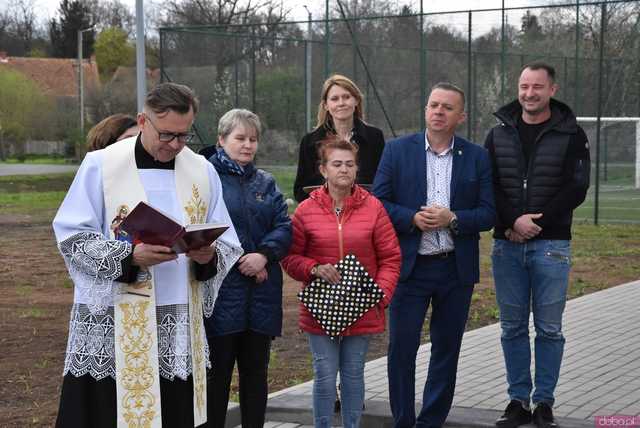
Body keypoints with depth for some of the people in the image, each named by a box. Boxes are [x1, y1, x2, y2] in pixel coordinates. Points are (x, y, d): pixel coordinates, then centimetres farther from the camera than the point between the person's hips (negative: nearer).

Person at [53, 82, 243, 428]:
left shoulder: (202, 172, 9)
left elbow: (227, 245, 10)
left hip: (179, 332, 3)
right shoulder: (101, 165, -1)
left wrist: (209, 255, -13)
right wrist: (130, 256, -20)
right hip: (113, 328, -3)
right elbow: (72, 236, -5)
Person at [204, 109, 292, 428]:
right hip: (221, 292, -5)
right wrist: (241, 262, -13)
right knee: (217, 373, 0)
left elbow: (284, 226, 6)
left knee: (256, 372, 11)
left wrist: (264, 254, -13)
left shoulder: (265, 182, 16)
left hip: (261, 294, 5)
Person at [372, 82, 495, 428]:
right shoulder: (397, 150, 2)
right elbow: (378, 203, -2)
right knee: (401, 347, -1)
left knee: (446, 349, 10)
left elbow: (488, 214, 0)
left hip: (456, 269, 2)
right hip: (410, 267, -1)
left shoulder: (477, 157, 4)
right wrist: (412, 218, -17)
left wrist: (452, 219, -16)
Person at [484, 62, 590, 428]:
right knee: (513, 327, 7)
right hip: (507, 245, 3)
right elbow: (488, 187, 2)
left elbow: (576, 189, -6)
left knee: (549, 328, 1)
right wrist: (514, 221, -13)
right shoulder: (499, 135, 9)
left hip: (551, 246, -2)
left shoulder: (570, 135, 1)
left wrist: (536, 222, -13)